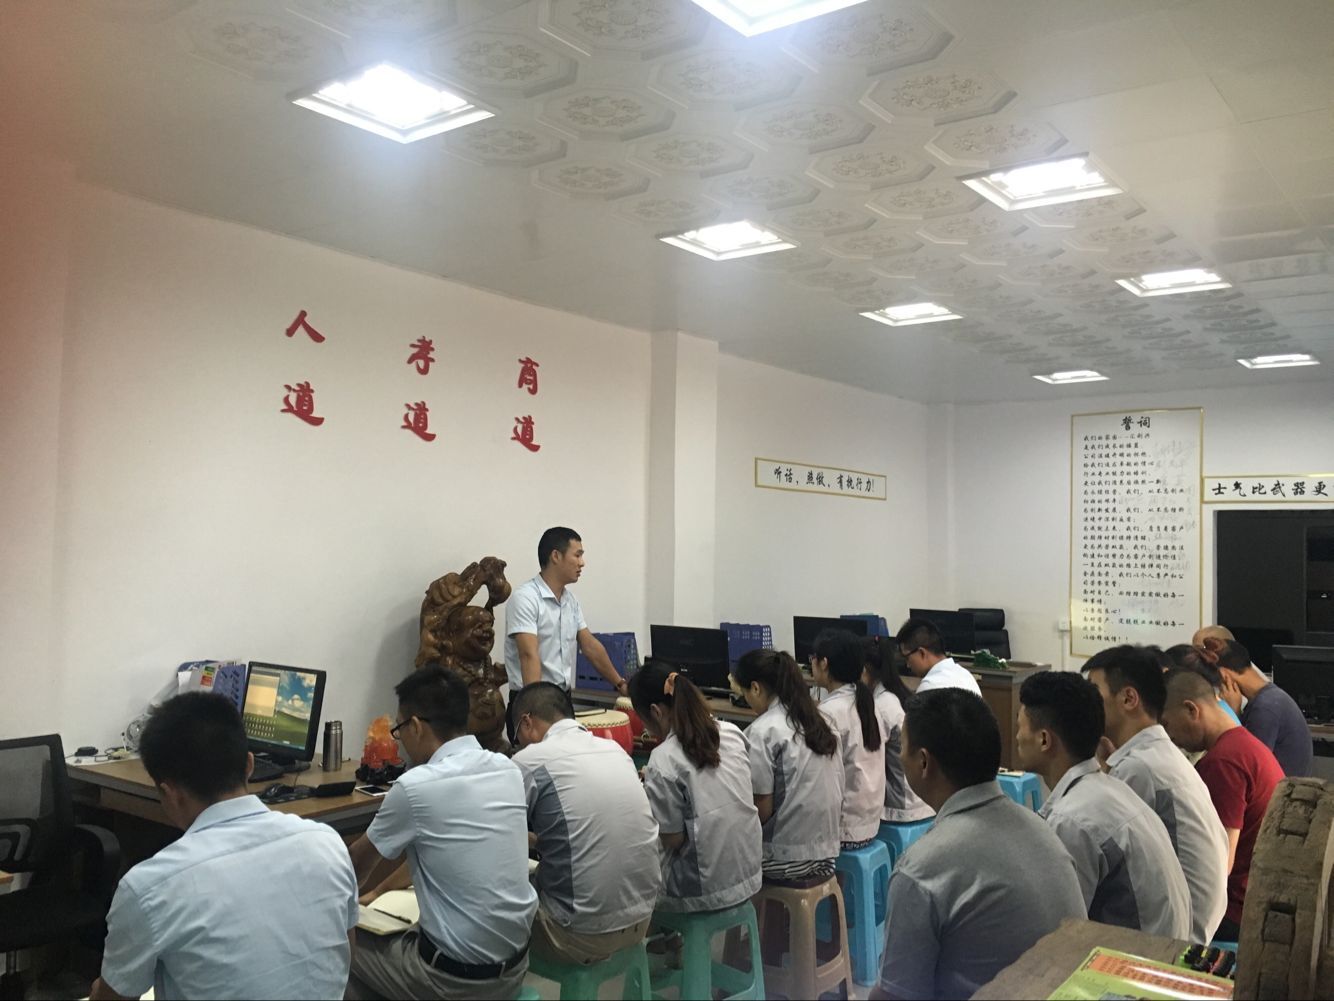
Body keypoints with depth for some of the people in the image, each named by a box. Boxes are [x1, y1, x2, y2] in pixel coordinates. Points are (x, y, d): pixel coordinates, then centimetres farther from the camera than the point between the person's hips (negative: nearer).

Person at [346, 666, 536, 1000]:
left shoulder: (415, 786, -18)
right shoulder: (507, 769, 0)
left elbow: (359, 863, 3)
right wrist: (381, 890, 28)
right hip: (515, 962, 6)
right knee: (405, 931, 29)